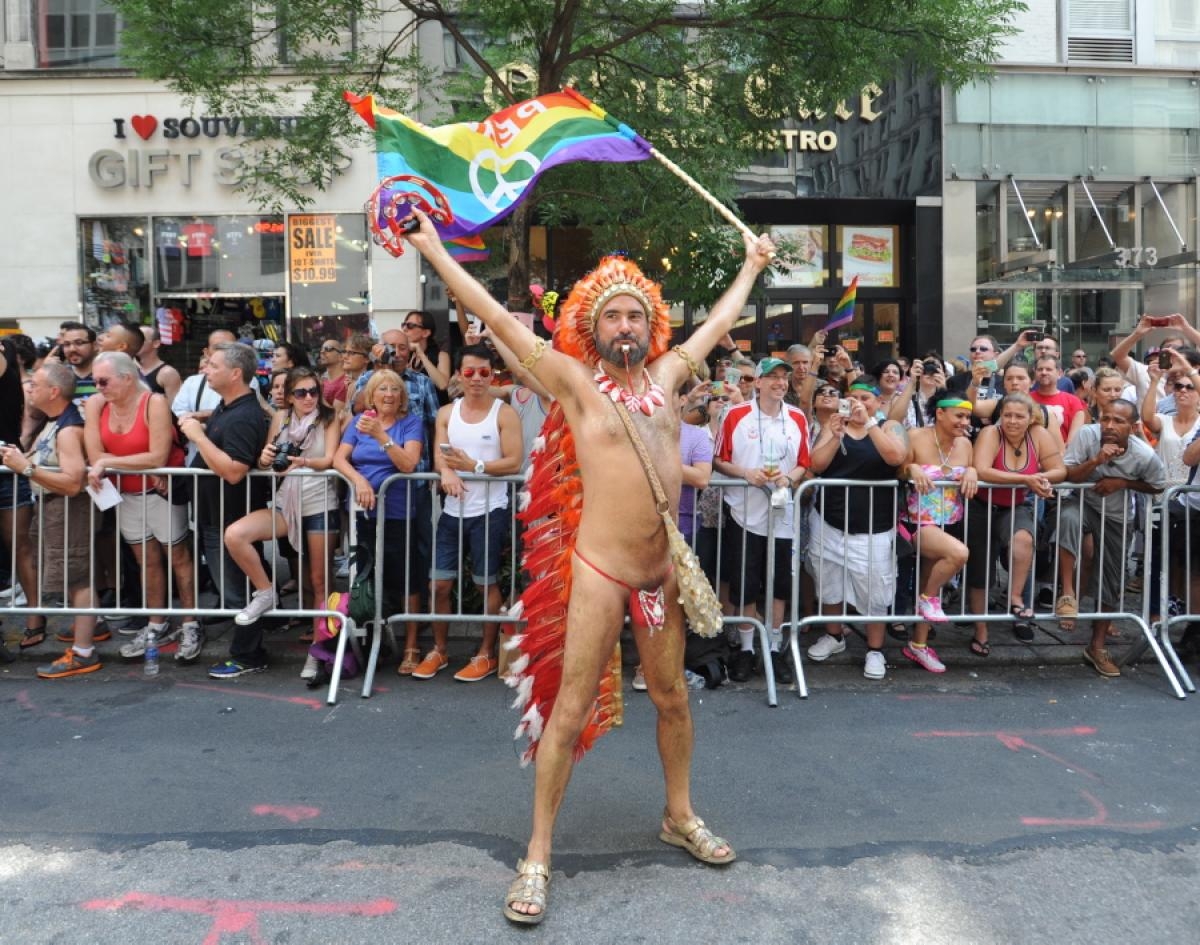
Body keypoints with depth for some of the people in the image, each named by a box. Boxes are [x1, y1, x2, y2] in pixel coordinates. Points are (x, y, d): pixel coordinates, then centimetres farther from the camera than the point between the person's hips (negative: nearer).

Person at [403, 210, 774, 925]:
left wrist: (752, 265, 37)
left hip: (664, 568, 5)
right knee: (571, 709, 0)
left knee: (673, 698, 18)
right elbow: (497, 318, -7)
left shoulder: (663, 376, 8)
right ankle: (538, 858, 12)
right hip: (601, 570, -5)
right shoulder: (575, 382, -4)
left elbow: (719, 320, 24)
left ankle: (681, 817, 39)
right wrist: (434, 250, -7)